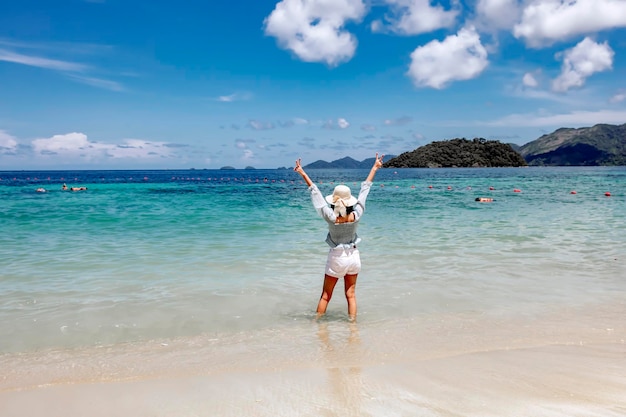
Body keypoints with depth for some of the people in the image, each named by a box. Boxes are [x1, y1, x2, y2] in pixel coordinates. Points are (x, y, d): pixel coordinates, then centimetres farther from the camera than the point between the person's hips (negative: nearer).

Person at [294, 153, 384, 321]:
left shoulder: (331, 217, -21)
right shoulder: (356, 215, -15)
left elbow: (315, 192, -18)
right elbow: (364, 189, -8)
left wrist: (302, 173, -15)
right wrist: (375, 168, -1)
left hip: (337, 257, -2)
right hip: (353, 256, 2)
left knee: (325, 296, 11)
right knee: (351, 295, 13)